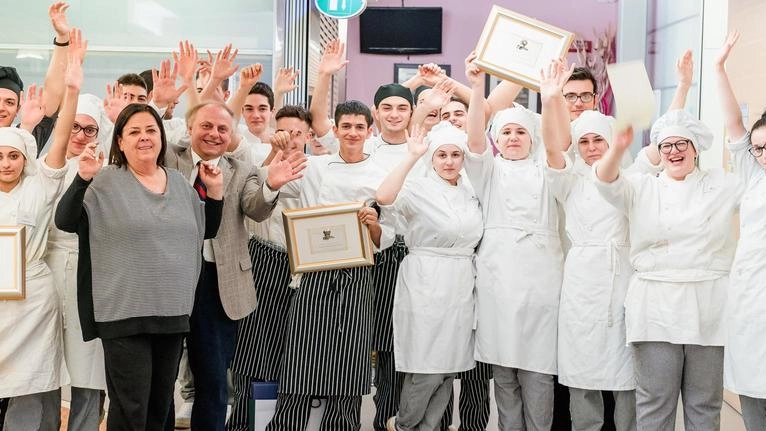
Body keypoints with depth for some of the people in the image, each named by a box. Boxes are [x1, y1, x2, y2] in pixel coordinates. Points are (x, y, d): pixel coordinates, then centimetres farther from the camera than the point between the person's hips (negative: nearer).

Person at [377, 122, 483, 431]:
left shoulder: (471, 194, 12)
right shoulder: (419, 189, -7)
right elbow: (384, 197, -27)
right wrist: (412, 157, -26)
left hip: (461, 286, 6)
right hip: (427, 286, -6)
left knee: (449, 368, 9)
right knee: (427, 369, -3)